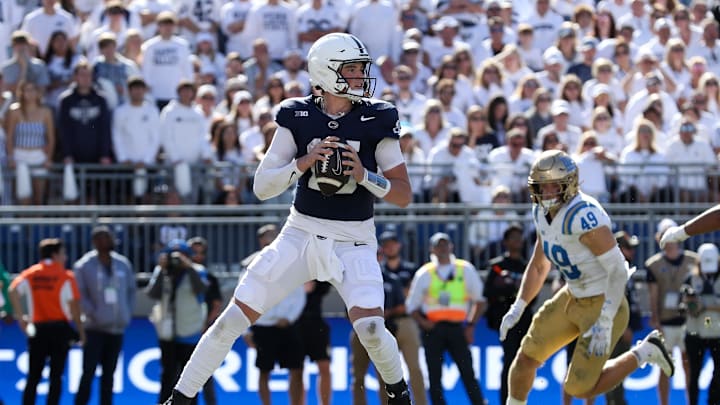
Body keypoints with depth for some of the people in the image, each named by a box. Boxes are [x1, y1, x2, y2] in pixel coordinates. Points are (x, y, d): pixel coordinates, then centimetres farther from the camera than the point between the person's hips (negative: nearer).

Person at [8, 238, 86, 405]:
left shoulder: (30, 274, 6)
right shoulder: (66, 276, -2)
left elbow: (13, 291, -9)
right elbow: (74, 305, -8)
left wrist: (20, 316, -2)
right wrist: (81, 330, -1)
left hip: (37, 329, 3)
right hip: (60, 327, -3)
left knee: (33, 377, 7)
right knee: (56, 377, 2)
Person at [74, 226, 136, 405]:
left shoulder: (123, 264, 8)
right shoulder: (84, 266, -6)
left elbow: (131, 290, 16)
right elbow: (80, 295, -6)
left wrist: (127, 315, 6)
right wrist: (93, 315, -14)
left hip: (117, 328, 5)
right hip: (94, 329, -5)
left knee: (109, 373, 9)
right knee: (88, 372, -8)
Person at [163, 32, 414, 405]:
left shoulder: (376, 120, -6)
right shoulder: (297, 117, -3)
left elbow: (404, 195, -4)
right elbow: (262, 188, -4)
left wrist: (364, 175, -21)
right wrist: (303, 163, -20)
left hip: (353, 242, -2)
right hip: (301, 233, 2)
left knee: (370, 328, -22)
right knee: (232, 321, -4)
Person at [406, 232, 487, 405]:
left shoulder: (466, 270, 7)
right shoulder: (424, 274, 7)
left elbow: (479, 299, 10)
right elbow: (412, 305, 11)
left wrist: (471, 325, 1)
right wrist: (422, 322, -7)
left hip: (457, 327, -1)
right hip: (433, 329, 1)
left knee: (468, 373, -9)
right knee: (434, 376, -1)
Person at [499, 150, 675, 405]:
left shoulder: (584, 216, -28)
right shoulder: (543, 213, 1)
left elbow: (618, 271, -28)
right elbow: (539, 265, 17)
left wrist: (605, 323, -30)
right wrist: (517, 308, 9)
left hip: (604, 305, -8)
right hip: (573, 298, 8)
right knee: (526, 358, 9)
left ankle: (642, 354, 12)